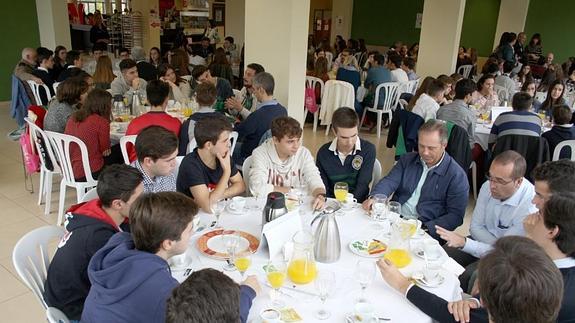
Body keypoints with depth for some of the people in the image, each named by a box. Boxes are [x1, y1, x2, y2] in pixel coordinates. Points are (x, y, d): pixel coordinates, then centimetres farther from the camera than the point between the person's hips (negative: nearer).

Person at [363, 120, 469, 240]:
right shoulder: (407, 159, 13)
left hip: (424, 231, -4)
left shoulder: (457, 176, -2)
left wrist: (426, 228, -20)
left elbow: (455, 215, -6)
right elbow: (390, 181, 2)